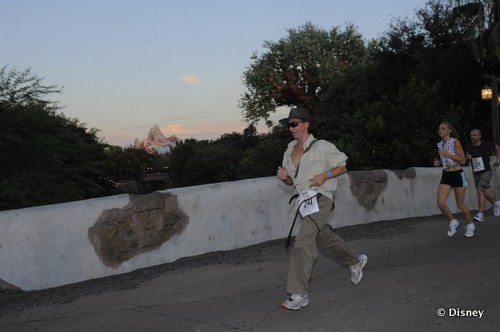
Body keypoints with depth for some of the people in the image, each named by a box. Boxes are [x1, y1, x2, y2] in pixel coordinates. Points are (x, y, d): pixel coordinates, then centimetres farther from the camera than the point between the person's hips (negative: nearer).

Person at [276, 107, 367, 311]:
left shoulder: (322, 147, -5)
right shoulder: (289, 152, 12)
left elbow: (342, 167, 2)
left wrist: (325, 175, -14)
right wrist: (284, 177, -3)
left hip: (320, 200, -7)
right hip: (304, 201, 8)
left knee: (302, 243, -18)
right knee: (325, 240, 19)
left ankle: (299, 294, -16)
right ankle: (356, 262, 44)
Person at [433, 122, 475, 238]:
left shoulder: (455, 142, -11)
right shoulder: (440, 144, 8)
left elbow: (462, 160, -14)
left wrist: (448, 155, -24)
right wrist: (439, 162, 2)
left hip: (458, 175, -5)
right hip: (445, 176, 5)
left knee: (460, 204, 4)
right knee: (440, 202, -11)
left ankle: (470, 225, 28)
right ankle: (453, 222, 12)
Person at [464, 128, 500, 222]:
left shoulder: (487, 145, -11)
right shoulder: (468, 148, -5)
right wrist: (467, 158, -16)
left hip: (486, 172, -4)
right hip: (476, 174, 4)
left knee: (480, 191, -20)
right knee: (484, 193, 18)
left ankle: (480, 215, -18)